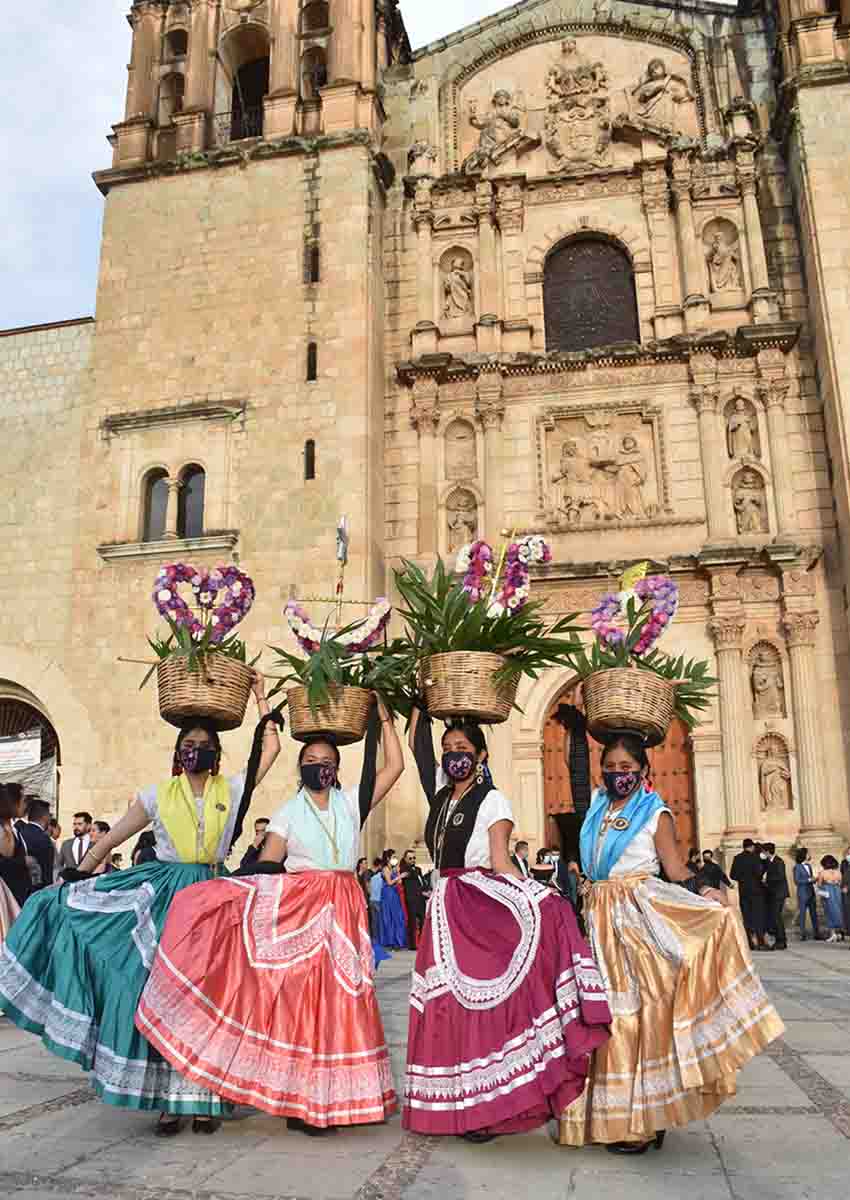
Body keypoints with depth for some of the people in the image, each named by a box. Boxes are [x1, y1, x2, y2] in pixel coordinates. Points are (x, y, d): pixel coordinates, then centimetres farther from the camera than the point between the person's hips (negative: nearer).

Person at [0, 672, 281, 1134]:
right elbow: (109, 839, 10)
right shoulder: (159, 794, 6)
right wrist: (74, 880, 7)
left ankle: (203, 1096, 10)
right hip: (163, 896, 0)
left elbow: (270, 748, 3)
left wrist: (260, 697, 6)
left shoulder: (232, 790, 5)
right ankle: (166, 1098, 8)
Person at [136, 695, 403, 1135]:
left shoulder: (351, 802, 8)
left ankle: (331, 1096, 14)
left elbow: (395, 767, 3)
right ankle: (301, 1100, 8)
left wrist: (384, 720, 1)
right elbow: (267, 865, 0)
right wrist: (226, 889, -12)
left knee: (337, 999, 3)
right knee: (297, 999, -3)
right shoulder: (288, 811, 5)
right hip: (297, 908, -2)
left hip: (343, 909, 2)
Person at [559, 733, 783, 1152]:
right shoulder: (597, 811, 14)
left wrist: (702, 890, -24)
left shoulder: (655, 814, -1)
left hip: (640, 915, -5)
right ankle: (614, 1112, 17)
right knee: (605, 1011, 6)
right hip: (601, 917, 5)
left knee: (639, 1009, -6)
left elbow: (676, 869, -8)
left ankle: (642, 1120, 2)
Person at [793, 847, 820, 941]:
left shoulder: (809, 865, 13)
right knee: (802, 913, -2)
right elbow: (796, 881, -13)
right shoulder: (797, 867, -7)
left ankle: (816, 933, 10)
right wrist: (809, 880, -16)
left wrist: (814, 879, -3)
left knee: (814, 913, 6)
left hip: (811, 892, 6)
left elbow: (811, 878, 19)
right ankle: (802, 935, 3)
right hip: (802, 893, -6)